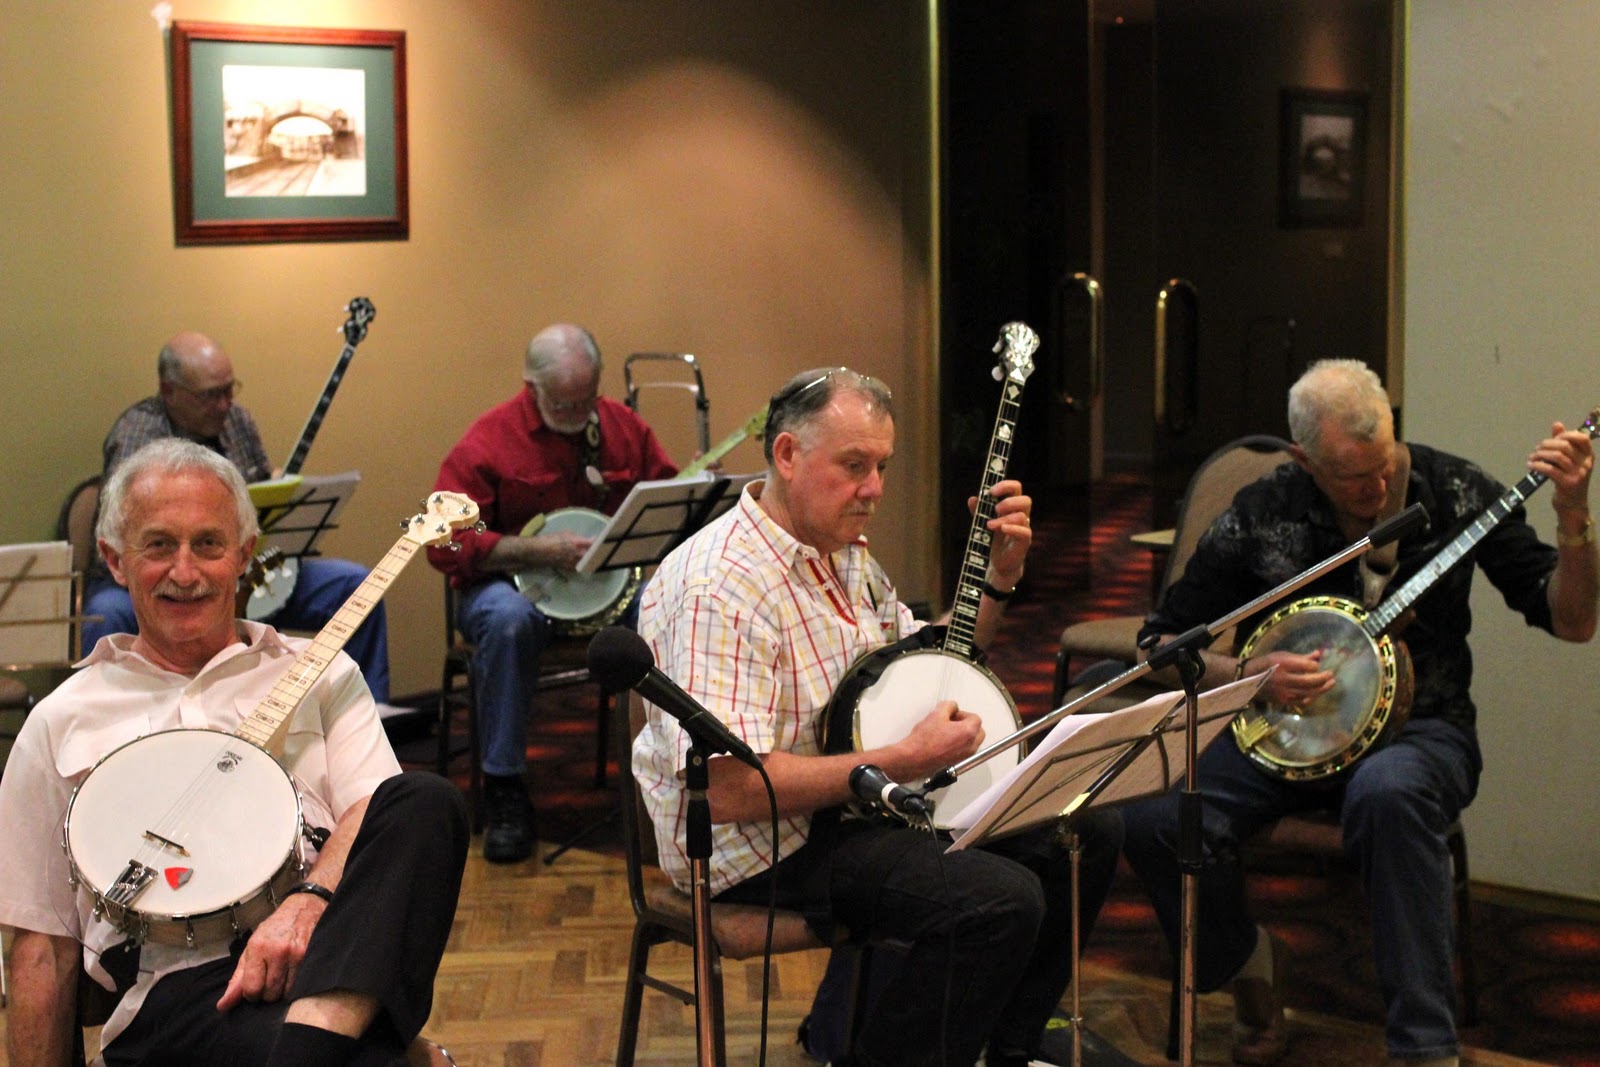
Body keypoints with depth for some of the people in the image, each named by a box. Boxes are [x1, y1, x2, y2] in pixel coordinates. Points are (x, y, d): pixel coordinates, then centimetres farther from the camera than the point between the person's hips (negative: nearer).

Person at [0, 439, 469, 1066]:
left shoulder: (319, 673, 20)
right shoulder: (61, 723, 20)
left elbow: (376, 813, 3)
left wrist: (310, 900, -17)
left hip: (328, 947, 5)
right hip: (173, 985, -5)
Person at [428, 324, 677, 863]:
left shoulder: (624, 426, 7)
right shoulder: (489, 441, -7)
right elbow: (446, 544, -13)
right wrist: (539, 550, -22)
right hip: (511, 581, -3)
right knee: (509, 619, -38)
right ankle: (504, 792, -27)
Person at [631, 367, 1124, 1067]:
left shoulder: (845, 555, 8)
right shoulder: (718, 589, -25)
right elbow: (730, 792, -32)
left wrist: (998, 578, 4)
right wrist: (904, 761, -27)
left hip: (861, 795, 10)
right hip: (769, 844, -10)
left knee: (1088, 831, 7)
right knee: (1001, 900, -27)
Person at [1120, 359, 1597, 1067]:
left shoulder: (1450, 491, -5)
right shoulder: (1259, 516, -5)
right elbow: (1162, 643, 2)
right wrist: (1249, 675, -16)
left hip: (1415, 727, -1)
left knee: (1388, 791, -41)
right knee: (1151, 818, -26)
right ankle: (1248, 964, 7)